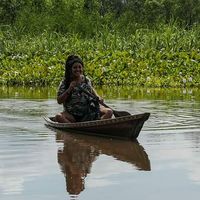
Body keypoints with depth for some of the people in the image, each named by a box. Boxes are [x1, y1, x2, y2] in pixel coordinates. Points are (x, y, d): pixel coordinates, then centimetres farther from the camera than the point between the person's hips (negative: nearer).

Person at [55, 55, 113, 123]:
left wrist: (98, 97, 11)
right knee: (58, 117, -32)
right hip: (72, 115, -3)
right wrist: (69, 89, -16)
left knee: (109, 112, -16)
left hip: (89, 113, 3)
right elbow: (59, 101, -6)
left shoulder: (86, 80, 8)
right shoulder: (64, 83, -1)